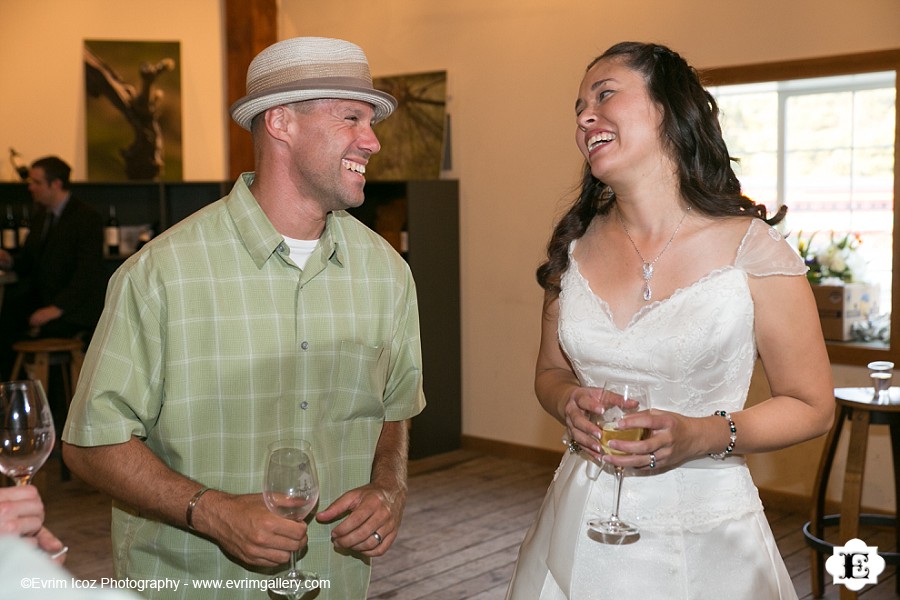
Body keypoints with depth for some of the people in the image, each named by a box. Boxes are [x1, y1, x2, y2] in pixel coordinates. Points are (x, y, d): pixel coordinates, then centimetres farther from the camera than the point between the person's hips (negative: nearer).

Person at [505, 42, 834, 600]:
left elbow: (813, 406, -6)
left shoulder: (753, 251, -13)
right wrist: (570, 403, -11)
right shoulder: (574, 248, 0)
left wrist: (703, 436, -21)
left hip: (702, 537, -3)